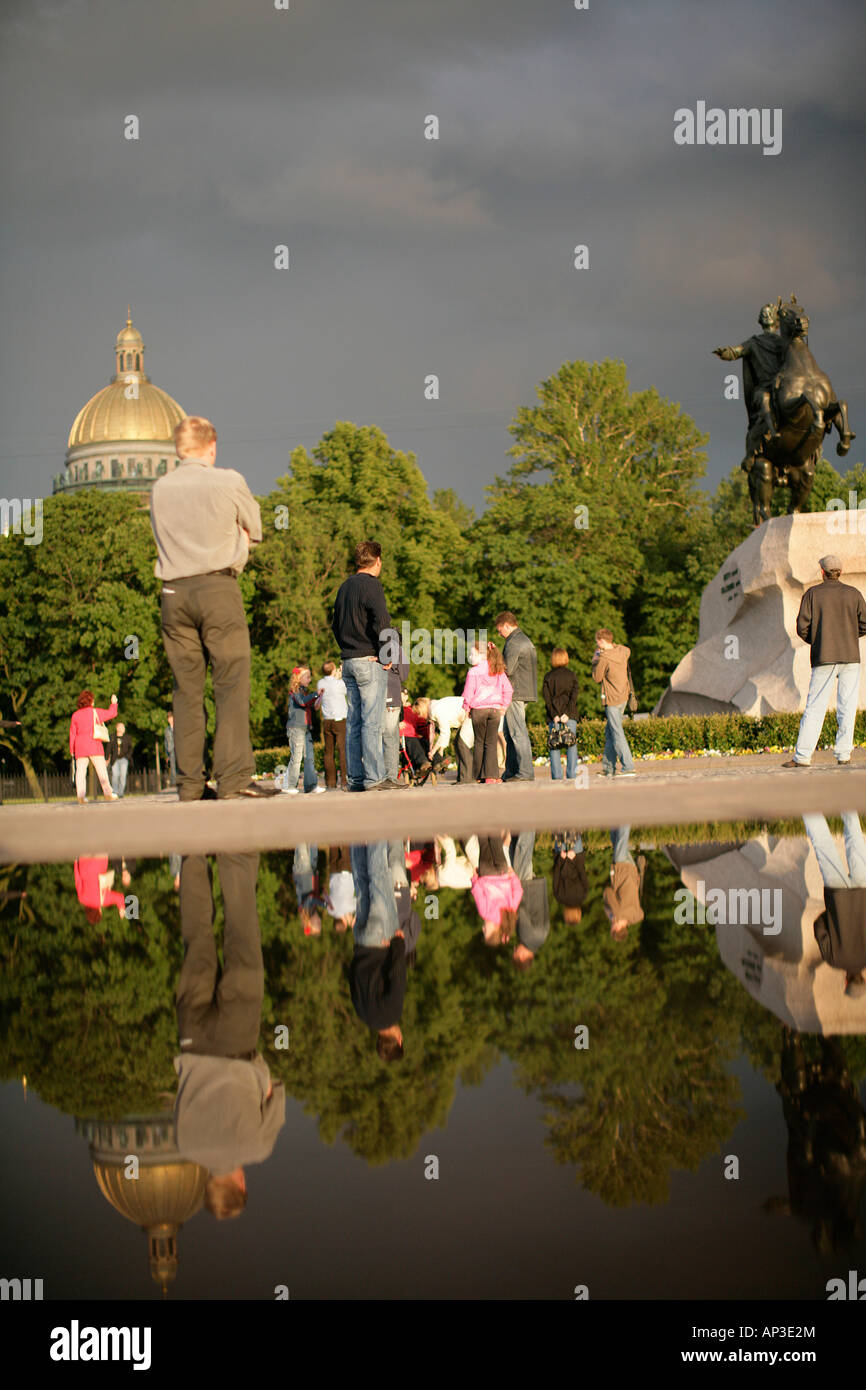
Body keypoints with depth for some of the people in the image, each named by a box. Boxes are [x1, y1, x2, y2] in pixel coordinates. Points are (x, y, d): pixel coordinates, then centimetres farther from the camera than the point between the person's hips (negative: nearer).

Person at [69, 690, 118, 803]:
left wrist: (71, 750, 11)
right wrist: (114, 703, 30)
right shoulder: (95, 712, 1)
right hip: (94, 745, -2)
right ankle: (108, 794, -2)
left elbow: (72, 733, 8)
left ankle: (81, 796, -13)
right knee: (101, 770, 1)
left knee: (80, 771, -1)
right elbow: (112, 713, 11)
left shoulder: (75, 715, 8)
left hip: (80, 747, 2)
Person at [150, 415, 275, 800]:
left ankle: (189, 782, 4)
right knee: (232, 683, -5)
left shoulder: (160, 490, 11)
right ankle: (234, 777, -13)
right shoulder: (229, 482, 0)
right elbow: (253, 532, 10)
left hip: (174, 592, 4)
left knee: (186, 688, 6)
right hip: (218, 587, -4)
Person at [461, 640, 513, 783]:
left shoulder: (473, 672, -8)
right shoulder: (498, 671, 5)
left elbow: (468, 692, -6)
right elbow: (508, 689, 6)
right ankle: (491, 775, -5)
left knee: (479, 743, 7)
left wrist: (466, 707, 8)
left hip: (478, 710, -3)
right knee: (491, 743, 3)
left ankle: (479, 776, 9)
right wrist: (504, 706, 14)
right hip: (495, 709, 3)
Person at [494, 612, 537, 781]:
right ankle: (510, 772, 14)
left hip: (515, 693, -10)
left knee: (518, 733, -9)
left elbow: (508, 670, -19)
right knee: (509, 734, 13)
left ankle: (526, 772, -10)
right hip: (526, 693, 10)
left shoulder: (513, 642, -12)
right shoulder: (525, 640, 20)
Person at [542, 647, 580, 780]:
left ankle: (556, 775, -6)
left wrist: (554, 714, -7)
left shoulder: (548, 677, 5)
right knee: (571, 744, 3)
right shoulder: (571, 675, 5)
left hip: (554, 715, 0)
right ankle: (572, 773, -4)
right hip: (570, 715, 0)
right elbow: (574, 696, -5)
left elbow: (546, 698, -3)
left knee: (554, 745, 1)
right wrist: (567, 713, -10)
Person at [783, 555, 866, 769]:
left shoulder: (812, 594, 2)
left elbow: (802, 627, -3)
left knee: (814, 707, -2)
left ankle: (802, 756, -6)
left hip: (823, 657, -1)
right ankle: (844, 754, 2)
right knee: (847, 707, 5)